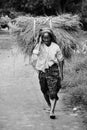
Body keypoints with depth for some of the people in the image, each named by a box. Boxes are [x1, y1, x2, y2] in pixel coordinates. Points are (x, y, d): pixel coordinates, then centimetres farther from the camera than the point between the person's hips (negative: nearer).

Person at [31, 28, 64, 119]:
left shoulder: (55, 47, -3)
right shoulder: (39, 46, 0)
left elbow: (60, 61, 3)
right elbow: (35, 52, -23)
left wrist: (61, 73, 1)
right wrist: (40, 42, -17)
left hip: (53, 71, -3)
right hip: (42, 71, 3)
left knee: (53, 92, -11)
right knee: (45, 91, 13)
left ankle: (52, 112, -12)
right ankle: (50, 107, 35)